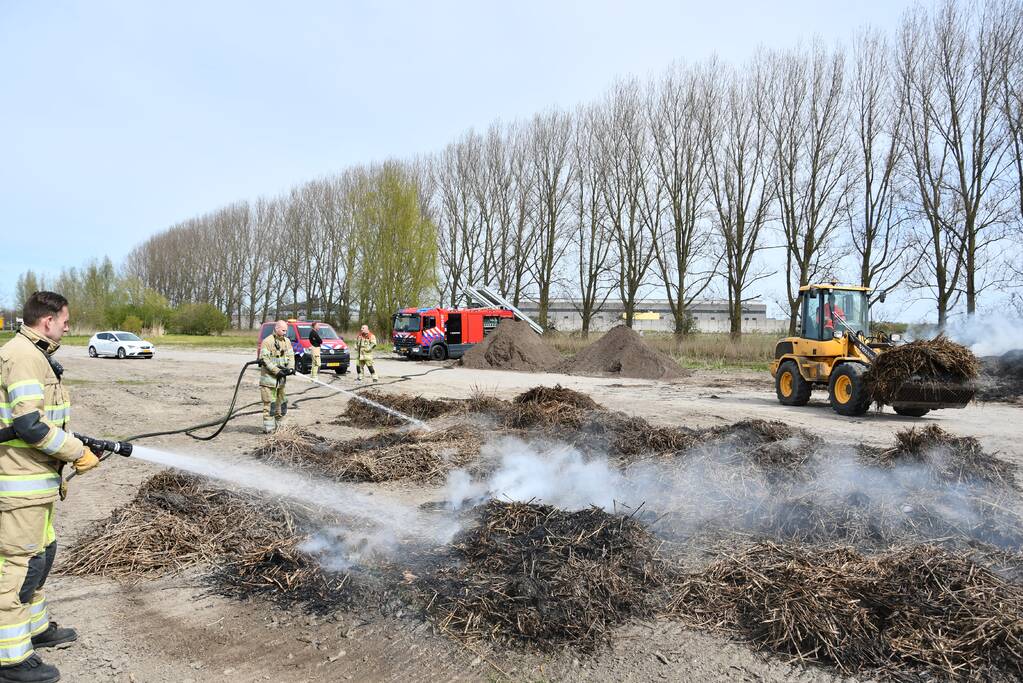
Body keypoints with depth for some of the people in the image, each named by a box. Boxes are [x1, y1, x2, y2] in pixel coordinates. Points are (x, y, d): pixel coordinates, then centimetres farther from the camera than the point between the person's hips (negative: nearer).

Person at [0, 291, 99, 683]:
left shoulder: (33, 354, 14)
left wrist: (68, 455, 19)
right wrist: (78, 453, -16)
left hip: (35, 477, 10)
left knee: (40, 553, 21)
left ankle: (34, 627, 36)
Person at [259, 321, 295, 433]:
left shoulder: (287, 341, 10)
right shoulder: (267, 341, -11)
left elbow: (291, 355, 8)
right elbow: (265, 359, -16)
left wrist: (291, 368, -11)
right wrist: (277, 371, -21)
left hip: (281, 378, 7)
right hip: (269, 377, -7)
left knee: (281, 403, 15)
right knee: (270, 404, -7)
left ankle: (279, 425, 27)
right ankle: (268, 428, -3)